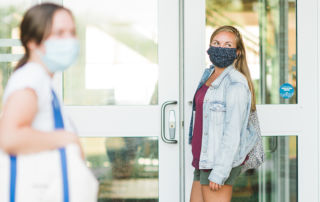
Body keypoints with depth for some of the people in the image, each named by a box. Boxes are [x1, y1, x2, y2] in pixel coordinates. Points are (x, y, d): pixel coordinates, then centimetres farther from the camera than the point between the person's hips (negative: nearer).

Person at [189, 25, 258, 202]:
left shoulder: (236, 83, -15)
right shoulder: (209, 75, 12)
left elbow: (233, 133, -19)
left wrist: (219, 172, -21)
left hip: (223, 162, -9)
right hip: (203, 161, 9)